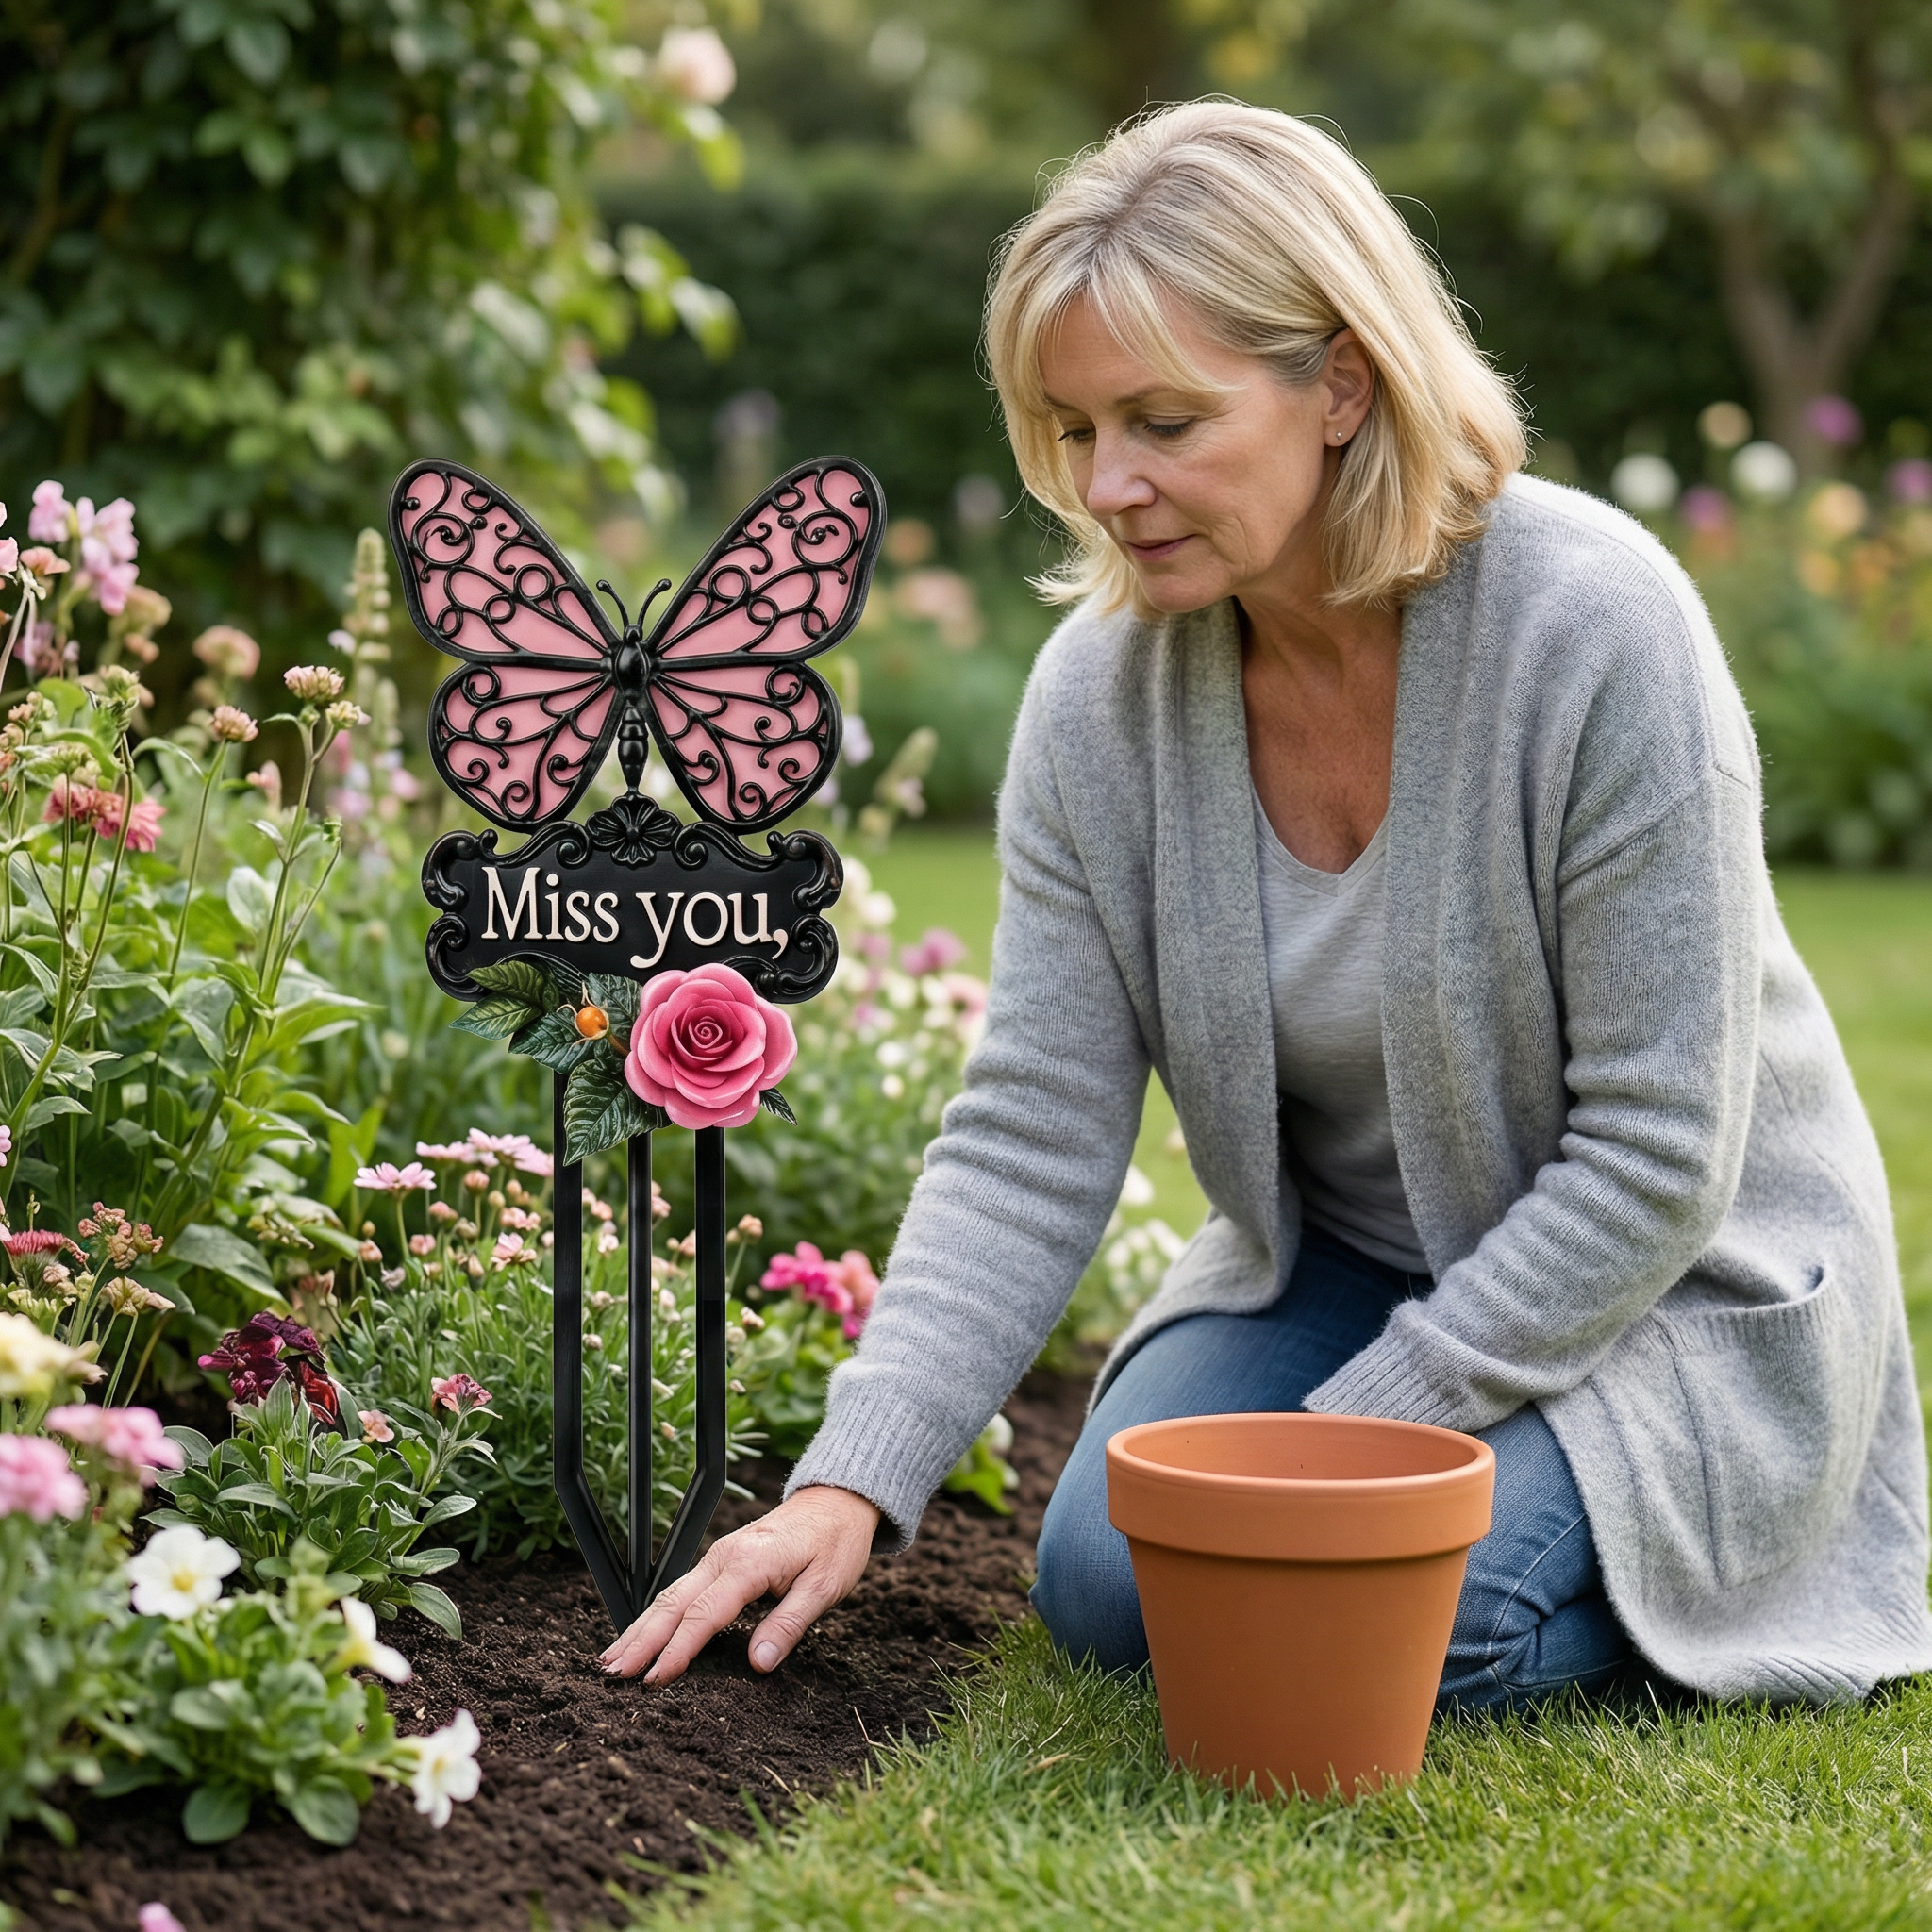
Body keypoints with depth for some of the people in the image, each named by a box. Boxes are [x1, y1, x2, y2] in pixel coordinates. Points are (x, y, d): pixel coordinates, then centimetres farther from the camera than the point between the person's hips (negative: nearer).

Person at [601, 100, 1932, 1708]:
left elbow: (1654, 1161, -23)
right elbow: (1031, 1144, -11)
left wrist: (1347, 1440, -23)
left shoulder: (1597, 631, -27)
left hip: (1677, 1291, -5)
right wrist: (851, 1483, -22)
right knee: (1115, 1588, -12)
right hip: (1343, 1262, 5)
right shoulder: (1100, 689, -12)